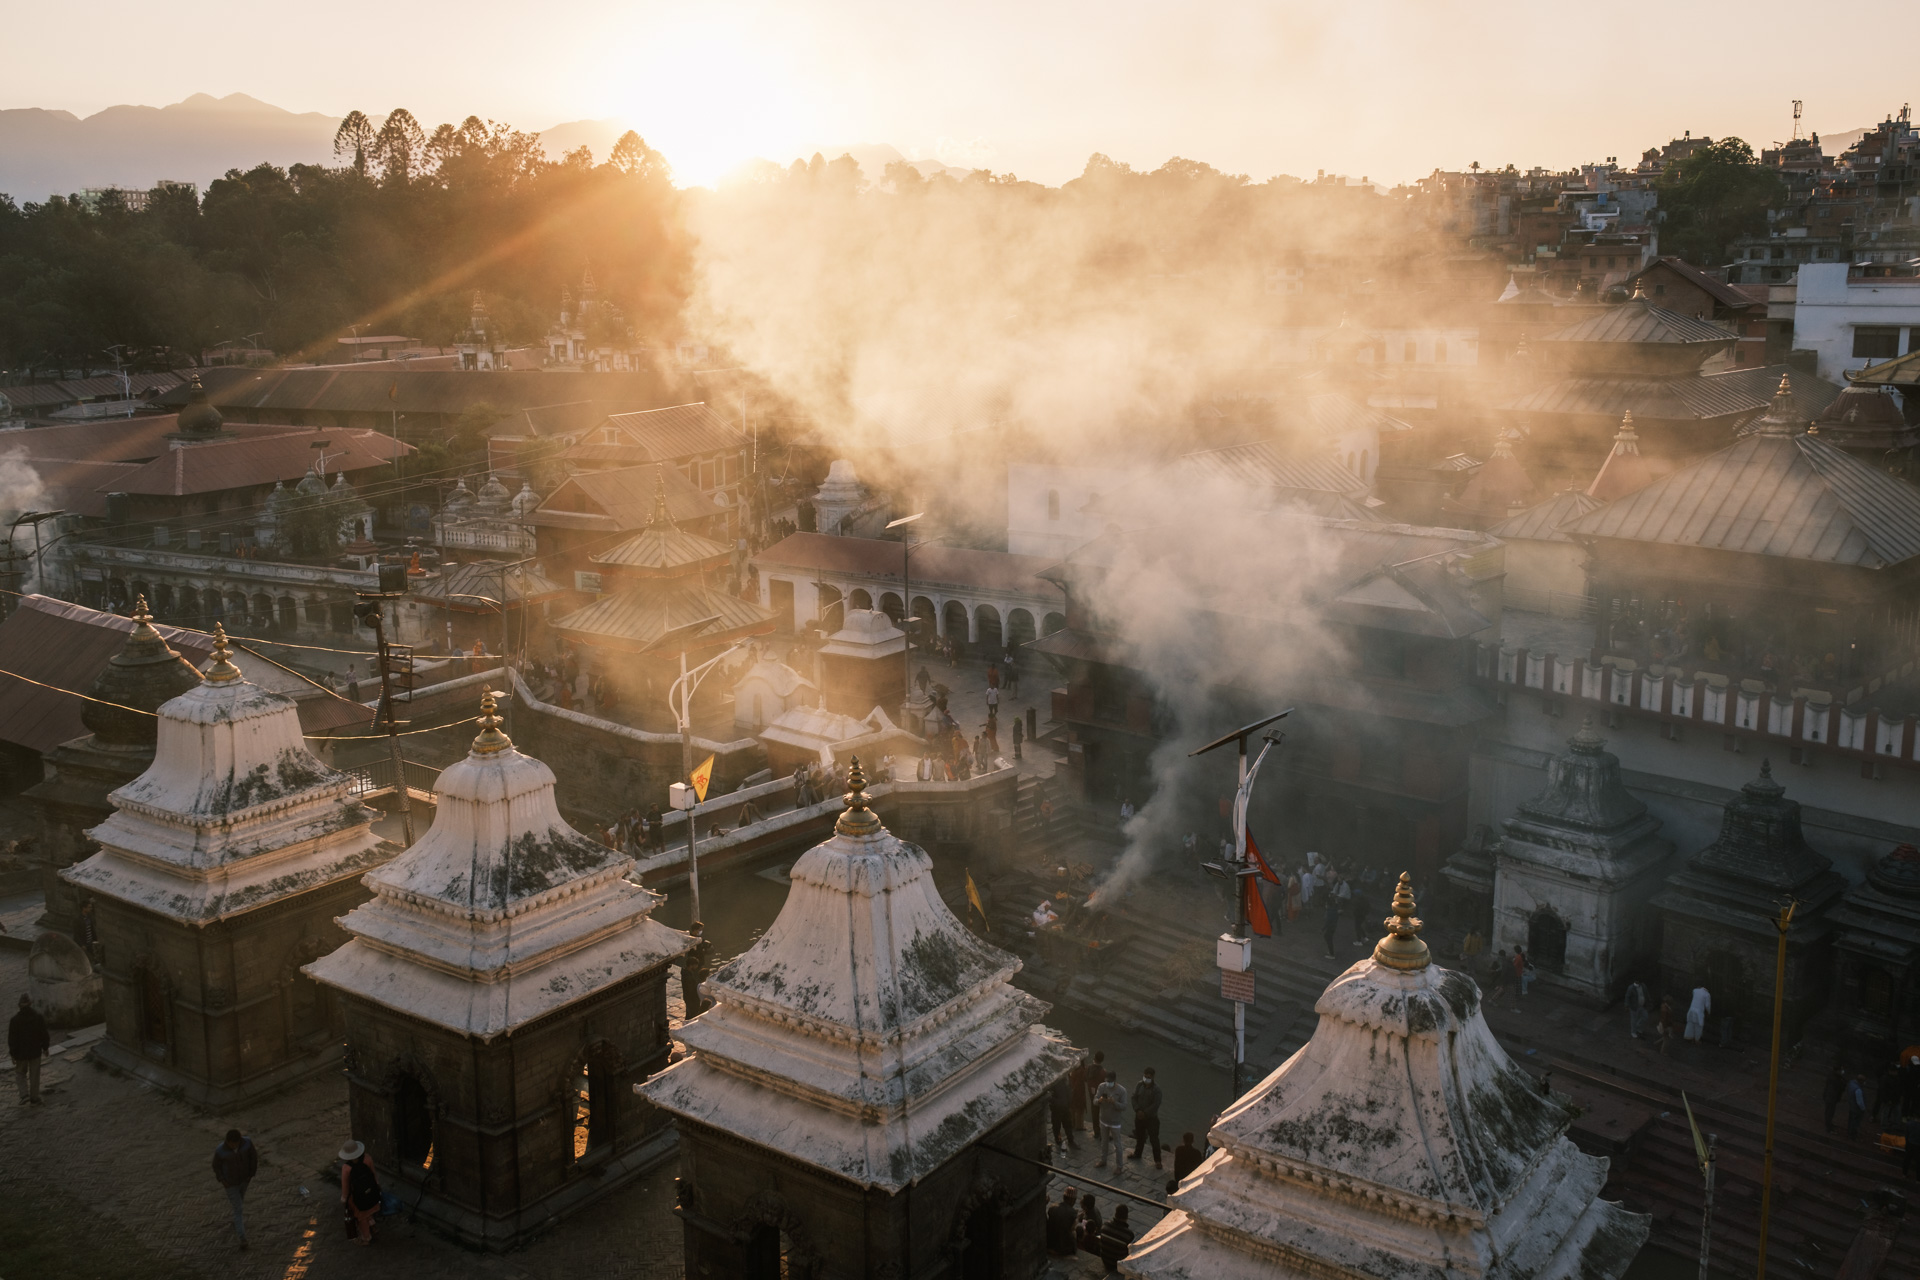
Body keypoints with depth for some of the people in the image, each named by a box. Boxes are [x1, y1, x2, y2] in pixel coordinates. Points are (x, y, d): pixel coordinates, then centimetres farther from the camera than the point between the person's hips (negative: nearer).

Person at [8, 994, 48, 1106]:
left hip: (20, 1053, -1)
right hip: (35, 1051, 2)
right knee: (34, 1076, 14)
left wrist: (12, 1054, 0)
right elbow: (44, 1035, -3)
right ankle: (34, 1099, 21)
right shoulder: (38, 1017, -10)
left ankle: (25, 1095, 2)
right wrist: (45, 1047, 12)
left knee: (20, 1074, 18)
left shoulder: (15, 1020, -17)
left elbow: (11, 1039, -11)